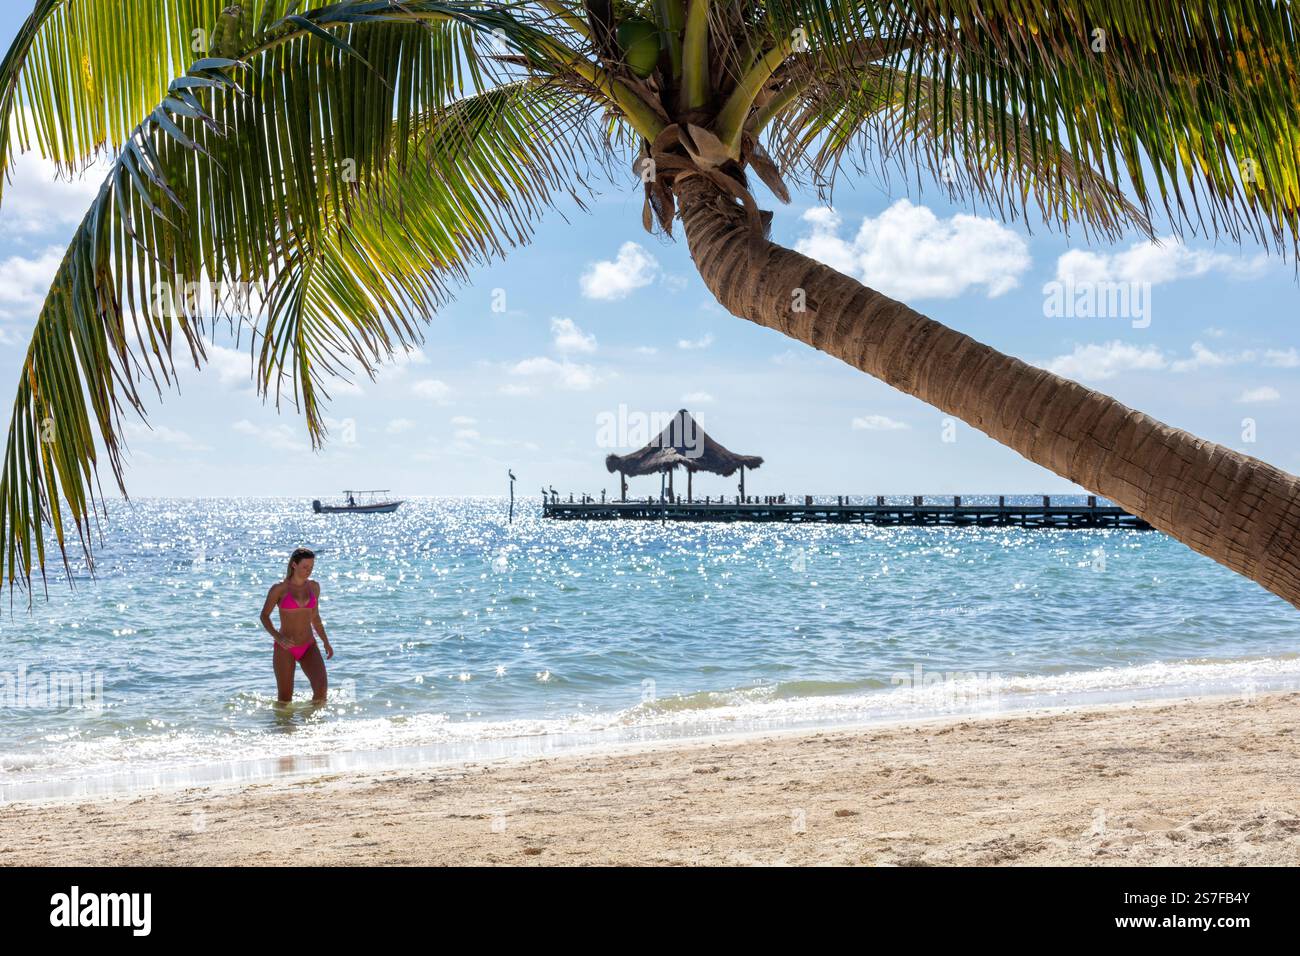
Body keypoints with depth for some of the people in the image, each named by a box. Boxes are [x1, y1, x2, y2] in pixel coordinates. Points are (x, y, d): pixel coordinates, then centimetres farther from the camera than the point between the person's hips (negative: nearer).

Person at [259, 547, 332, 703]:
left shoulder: (314, 587, 6)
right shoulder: (279, 589, -7)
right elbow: (264, 616, -1)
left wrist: (326, 642, 12)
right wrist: (278, 637, -17)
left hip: (309, 647, 3)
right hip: (285, 649, -3)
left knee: (322, 688, -17)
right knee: (285, 699, 0)